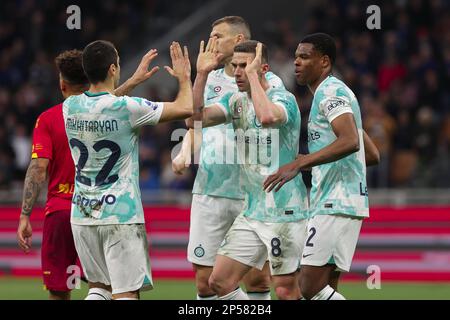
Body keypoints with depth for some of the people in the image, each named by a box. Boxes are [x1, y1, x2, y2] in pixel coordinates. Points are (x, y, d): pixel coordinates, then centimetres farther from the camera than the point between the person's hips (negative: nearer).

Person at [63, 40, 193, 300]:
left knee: (99, 287, 20)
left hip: (82, 215, 6)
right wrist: (184, 77, 12)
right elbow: (186, 108, -8)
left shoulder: (70, 107, 1)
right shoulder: (126, 108, -16)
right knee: (126, 293, -7)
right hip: (121, 215, -6)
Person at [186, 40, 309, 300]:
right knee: (219, 281, 2)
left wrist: (252, 74, -23)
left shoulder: (283, 98, -11)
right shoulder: (236, 101, 11)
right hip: (251, 212, 7)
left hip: (284, 211, -7)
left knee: (286, 290, -6)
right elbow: (196, 119, -1)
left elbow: (267, 116, -35)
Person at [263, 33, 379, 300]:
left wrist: (298, 164, -28)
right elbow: (373, 155, 26)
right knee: (324, 289, 6)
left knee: (311, 287, -15)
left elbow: (350, 141, -25)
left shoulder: (331, 91, -8)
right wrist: (313, 163, 30)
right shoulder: (335, 92, 23)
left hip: (336, 205, -10)